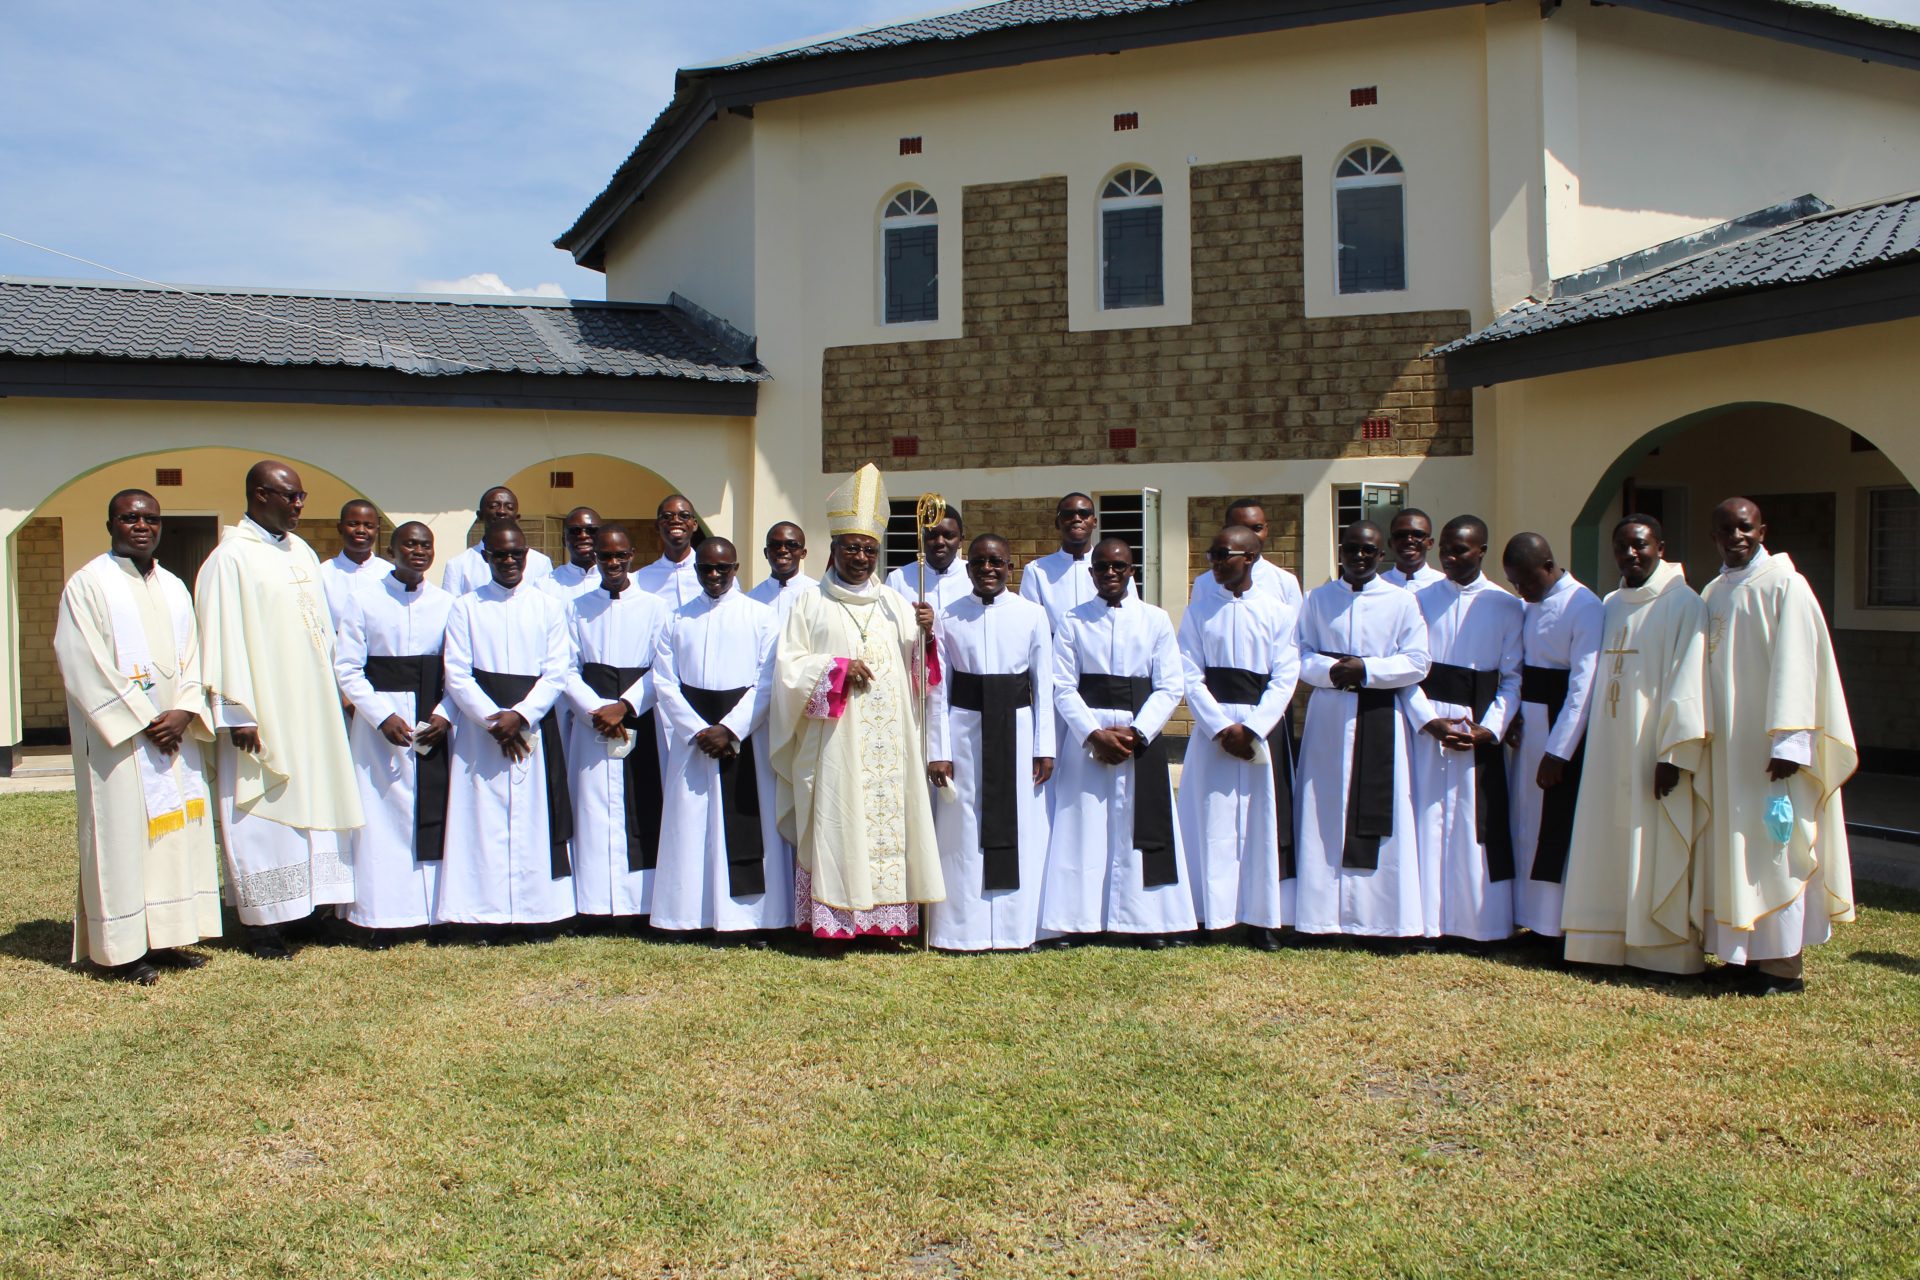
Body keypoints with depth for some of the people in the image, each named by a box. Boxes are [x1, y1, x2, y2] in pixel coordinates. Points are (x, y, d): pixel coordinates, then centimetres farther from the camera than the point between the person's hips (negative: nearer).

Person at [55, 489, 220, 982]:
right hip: (117, 737, -6)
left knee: (177, 827, 6)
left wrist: (183, 712, -8)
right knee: (121, 831, -3)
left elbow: (191, 658, 11)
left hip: (173, 734, 6)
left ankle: (165, 937, 14)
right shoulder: (88, 585, -4)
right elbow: (82, 664, -11)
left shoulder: (174, 588, 14)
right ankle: (123, 947, 4)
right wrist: (142, 722, -14)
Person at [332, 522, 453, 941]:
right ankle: (384, 915, 5)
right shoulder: (364, 601, 2)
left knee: (433, 816, 1)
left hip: (434, 721, 2)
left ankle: (434, 909, 8)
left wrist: (445, 715, -10)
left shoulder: (446, 604, 6)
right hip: (379, 721, -1)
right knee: (382, 816, -1)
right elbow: (347, 668, -1)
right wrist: (383, 716, -12)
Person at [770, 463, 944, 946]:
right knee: (836, 822, -4)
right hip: (834, 741, -3)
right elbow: (788, 666, -1)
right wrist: (838, 668, -14)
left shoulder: (894, 605, 15)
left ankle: (885, 917, 9)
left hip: (888, 740, 3)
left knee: (889, 819, 1)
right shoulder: (810, 603, 6)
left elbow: (916, 668, 8)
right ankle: (834, 923, 2)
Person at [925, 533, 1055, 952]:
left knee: (1019, 831, 4)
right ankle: (963, 929, 15)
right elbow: (938, 689, 2)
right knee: (964, 834, 4)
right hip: (965, 732, 0)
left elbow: (1043, 685, 3)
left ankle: (1015, 929, 16)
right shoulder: (948, 618, 2)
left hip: (1017, 731, 0)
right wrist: (938, 752, -3)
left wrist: (1044, 748, -1)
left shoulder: (1033, 615, 1)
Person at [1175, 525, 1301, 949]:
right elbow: (1191, 676, -1)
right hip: (1212, 727, 1)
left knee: (1264, 821, 1)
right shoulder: (1199, 610, 5)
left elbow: (1285, 678, -3)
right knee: (1211, 822, 1)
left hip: (1264, 727, -1)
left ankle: (1264, 918, 8)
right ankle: (1211, 915, 7)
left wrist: (1251, 729, -14)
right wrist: (1221, 728, -13)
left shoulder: (1279, 611, 2)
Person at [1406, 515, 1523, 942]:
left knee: (1477, 825, 0)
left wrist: (1489, 729, -11)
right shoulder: (1419, 599, 6)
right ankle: (1426, 920, 8)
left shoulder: (1507, 607, 4)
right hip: (1425, 724, 1)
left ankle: (1480, 921, 10)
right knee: (1427, 821, 1)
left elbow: (1514, 678, 1)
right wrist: (1430, 720, -12)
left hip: (1481, 727, -1)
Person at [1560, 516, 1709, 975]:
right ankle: (1611, 943, 15)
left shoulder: (1683, 604, -6)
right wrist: (1592, 741, 12)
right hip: (1609, 751, 7)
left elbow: (1688, 684, -13)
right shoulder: (1611, 605, 15)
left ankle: (1663, 951, 6)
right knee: (1609, 852, 8)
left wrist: (1674, 753, -18)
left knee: (1654, 851, -3)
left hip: (1653, 750, -7)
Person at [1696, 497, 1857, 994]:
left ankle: (1784, 963, 6)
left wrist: (1788, 743, -20)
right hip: (1728, 747, 7)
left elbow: (1796, 668, -15)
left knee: (1774, 846, -2)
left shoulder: (1785, 586, -8)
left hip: (1773, 746, -7)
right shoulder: (1712, 595, 12)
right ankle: (1746, 951, 17)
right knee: (1734, 847, 9)